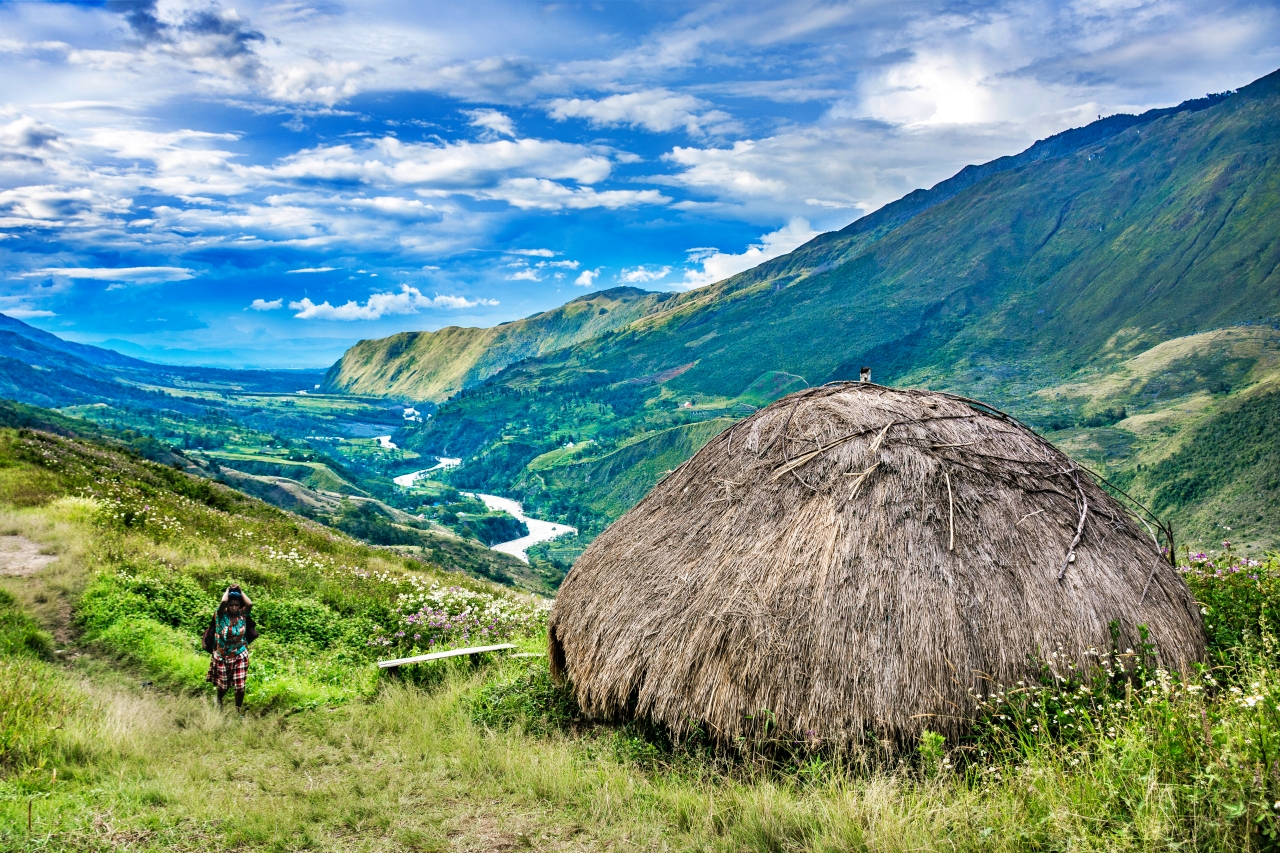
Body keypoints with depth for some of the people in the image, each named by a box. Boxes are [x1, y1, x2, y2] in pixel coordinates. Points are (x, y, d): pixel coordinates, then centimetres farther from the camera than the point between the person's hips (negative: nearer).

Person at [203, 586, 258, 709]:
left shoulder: (243, 615, -6)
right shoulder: (221, 615, -11)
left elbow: (250, 604, -27)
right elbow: (223, 602, -31)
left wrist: (240, 591, -14)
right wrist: (228, 591, -13)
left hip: (240, 656, 0)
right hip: (222, 656, 0)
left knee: (240, 686, -4)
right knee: (223, 685, 17)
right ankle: (219, 701, 49)